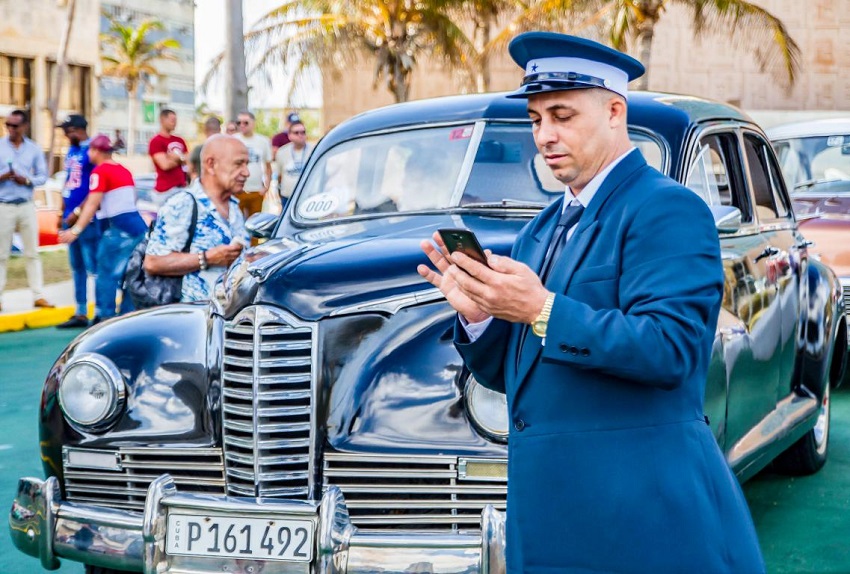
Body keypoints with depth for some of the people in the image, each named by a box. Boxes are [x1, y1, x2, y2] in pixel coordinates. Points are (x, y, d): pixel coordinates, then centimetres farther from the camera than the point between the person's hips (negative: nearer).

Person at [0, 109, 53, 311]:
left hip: (27, 206, 2)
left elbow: (43, 176, 6)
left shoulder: (34, 149, 5)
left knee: (32, 253, 5)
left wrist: (27, 180, -13)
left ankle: (38, 295, 8)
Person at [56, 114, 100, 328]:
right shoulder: (71, 152, 15)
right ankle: (81, 314, 18)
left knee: (93, 266, -7)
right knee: (76, 267, 12)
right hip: (71, 218, 9)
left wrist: (78, 212, -16)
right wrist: (63, 213, 18)